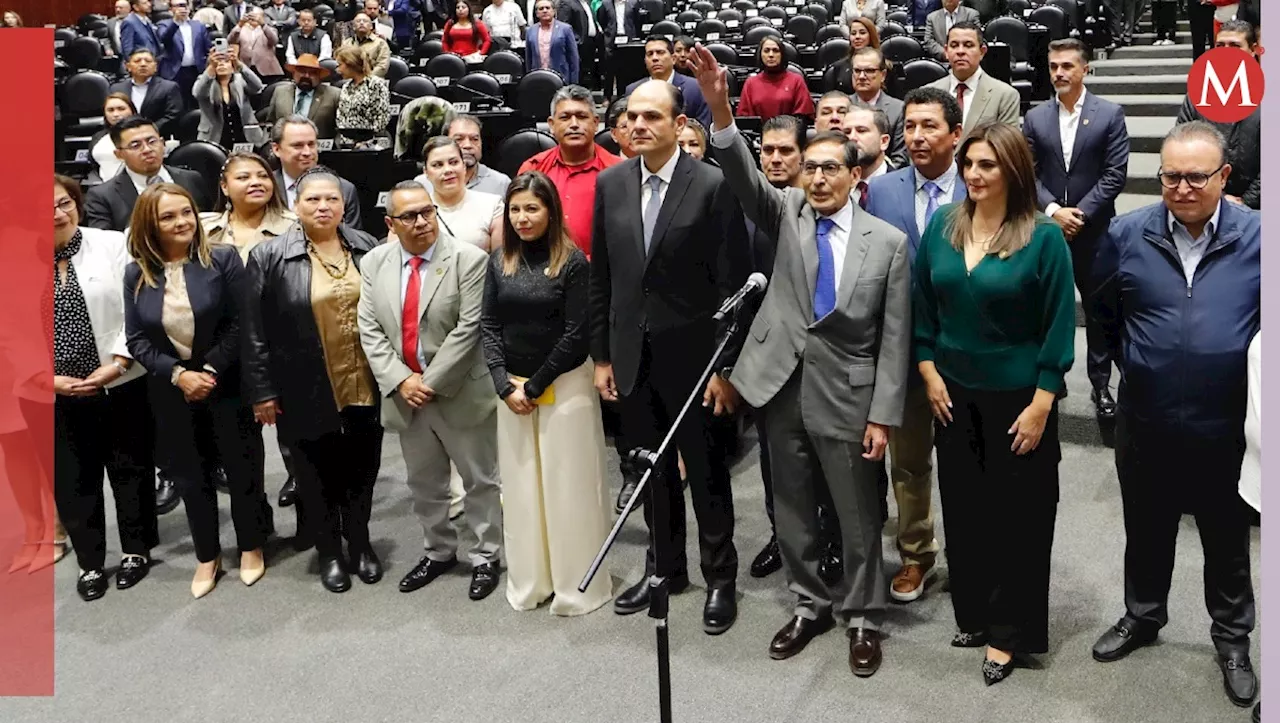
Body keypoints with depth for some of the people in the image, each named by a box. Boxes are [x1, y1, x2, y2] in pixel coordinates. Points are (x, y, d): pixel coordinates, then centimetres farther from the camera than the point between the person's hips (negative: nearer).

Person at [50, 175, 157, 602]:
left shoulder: (112, 245, -4)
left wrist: (117, 363, -15)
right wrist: (49, 379, -11)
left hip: (121, 386, -1)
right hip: (58, 396, 1)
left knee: (131, 470, 13)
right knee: (72, 481, 10)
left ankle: (136, 550, 31)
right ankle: (89, 562, 27)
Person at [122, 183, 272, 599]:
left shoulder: (223, 260, -9)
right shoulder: (137, 274, -2)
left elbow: (239, 324, -11)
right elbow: (137, 338, -3)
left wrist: (210, 370, -18)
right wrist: (178, 374, -16)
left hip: (226, 385, -2)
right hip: (171, 392, 2)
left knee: (241, 468, 10)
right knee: (190, 477, 13)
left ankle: (250, 547, 31)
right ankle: (207, 556, 30)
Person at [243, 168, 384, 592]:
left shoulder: (366, 248, 3)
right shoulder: (270, 256, -7)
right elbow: (256, 332, -6)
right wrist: (261, 390, -8)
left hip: (364, 387, 3)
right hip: (307, 393, -2)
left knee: (361, 470, 14)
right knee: (318, 475, 10)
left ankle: (360, 543, 33)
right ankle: (329, 552, 28)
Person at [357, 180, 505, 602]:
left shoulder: (469, 259, -11)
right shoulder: (374, 263, 3)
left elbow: (469, 328, -16)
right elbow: (370, 329, 1)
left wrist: (431, 382, -17)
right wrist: (400, 380, -11)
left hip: (460, 393, -4)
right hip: (404, 395, 5)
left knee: (480, 480, 8)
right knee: (423, 483, 18)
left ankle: (486, 557, 25)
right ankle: (438, 553, 36)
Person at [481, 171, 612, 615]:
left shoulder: (572, 261, -8)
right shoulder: (499, 261, 5)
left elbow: (577, 333, -11)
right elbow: (489, 325, 4)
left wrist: (536, 385, -10)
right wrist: (505, 385, -7)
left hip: (564, 384, -4)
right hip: (512, 386, 4)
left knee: (567, 483, 2)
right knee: (521, 484, 10)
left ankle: (576, 584, 15)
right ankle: (528, 582, 23)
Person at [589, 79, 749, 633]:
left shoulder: (713, 185, -12)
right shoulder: (610, 183, 2)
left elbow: (732, 283, -11)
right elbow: (601, 276, 7)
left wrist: (726, 365, -12)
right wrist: (602, 355, 6)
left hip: (691, 354, -4)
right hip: (632, 355, 4)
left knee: (706, 473, 9)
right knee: (652, 471, 17)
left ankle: (719, 578, 25)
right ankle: (665, 566, 34)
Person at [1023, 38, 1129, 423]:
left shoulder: (1110, 114, -2)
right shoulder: (1035, 117, 5)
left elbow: (1115, 174, -7)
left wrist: (1080, 212, -13)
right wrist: (1053, 210, -12)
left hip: (1094, 230, -2)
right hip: (1047, 228, 2)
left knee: (1099, 309, 7)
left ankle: (1101, 383, 18)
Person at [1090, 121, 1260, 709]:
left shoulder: (1257, 237, -11)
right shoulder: (1127, 235, -5)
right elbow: (1103, 312, 10)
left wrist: (1248, 374, -5)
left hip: (1226, 426, -1)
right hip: (1145, 423, 2)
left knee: (1227, 539, 17)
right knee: (1147, 531, 20)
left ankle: (1232, 638, 36)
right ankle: (1142, 616, 42)